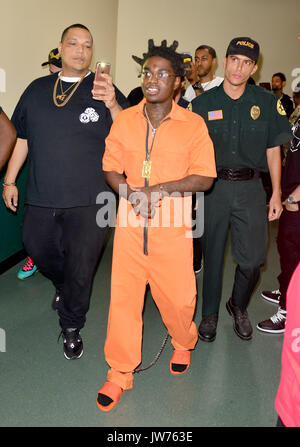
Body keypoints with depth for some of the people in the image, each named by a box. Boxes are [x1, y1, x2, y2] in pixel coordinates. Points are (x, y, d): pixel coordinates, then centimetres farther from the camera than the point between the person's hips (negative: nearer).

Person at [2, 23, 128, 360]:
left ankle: (71, 326, 25)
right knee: (38, 250, 18)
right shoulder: (37, 89, 10)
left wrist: (112, 104, -25)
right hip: (42, 196, 4)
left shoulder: (103, 90, 1)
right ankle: (64, 286, 50)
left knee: (80, 267, 3)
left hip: (88, 200, -3)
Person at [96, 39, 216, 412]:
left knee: (178, 295, 6)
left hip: (173, 225, -1)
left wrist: (161, 188, -17)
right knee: (123, 295, 5)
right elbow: (111, 168, 8)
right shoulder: (124, 120, 6)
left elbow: (204, 178, -5)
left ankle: (183, 342, 42)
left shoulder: (193, 124, -2)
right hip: (129, 223, 2)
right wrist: (131, 194, -12)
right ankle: (120, 373, 23)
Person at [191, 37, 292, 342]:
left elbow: (273, 150, 7)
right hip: (213, 187, 0)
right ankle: (210, 314, 28)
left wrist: (276, 193, 3)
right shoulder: (203, 103, 2)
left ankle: (238, 306, 28)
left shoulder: (267, 102, 4)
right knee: (212, 255, 9)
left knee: (252, 258, -1)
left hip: (250, 189, 1)